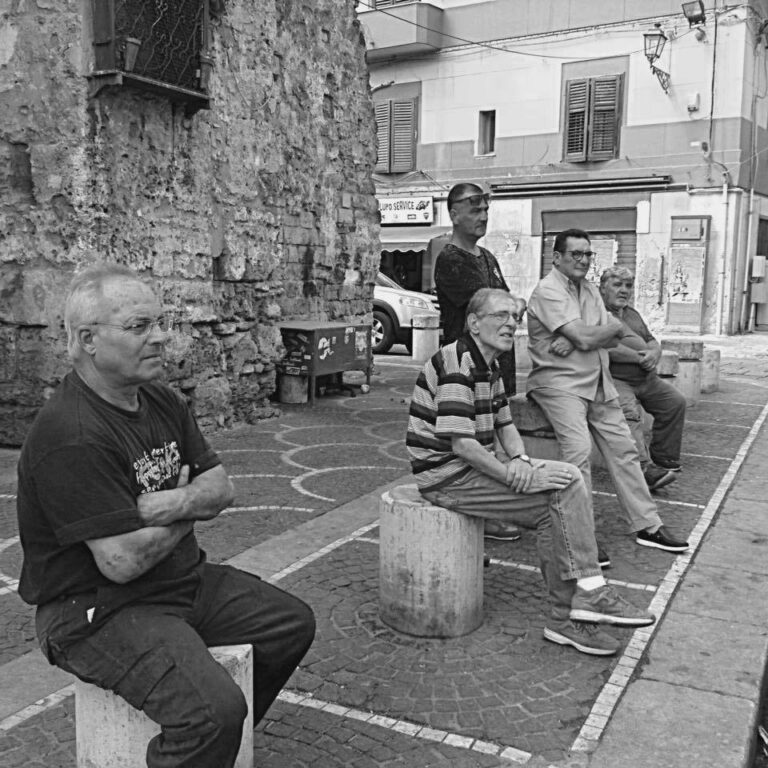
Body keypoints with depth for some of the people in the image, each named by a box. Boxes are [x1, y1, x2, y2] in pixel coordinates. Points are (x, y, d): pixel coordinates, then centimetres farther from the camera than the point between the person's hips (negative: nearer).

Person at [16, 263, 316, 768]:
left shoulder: (163, 402, 5)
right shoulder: (72, 437, -25)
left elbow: (221, 487, 5)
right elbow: (123, 561, -27)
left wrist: (175, 503, -18)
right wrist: (190, 512, -8)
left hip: (186, 580, 9)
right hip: (97, 611, -9)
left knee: (292, 622, 14)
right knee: (211, 711, -28)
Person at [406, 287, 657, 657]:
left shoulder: (489, 366, 15)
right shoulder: (457, 363, -17)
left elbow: (504, 425, 20)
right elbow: (461, 444, -23)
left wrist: (519, 460, -1)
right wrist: (515, 477, -18)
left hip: (473, 467, 9)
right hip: (446, 477, -9)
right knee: (564, 490, -15)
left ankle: (566, 616, -3)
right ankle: (589, 596, -5)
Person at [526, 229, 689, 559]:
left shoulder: (590, 290, 17)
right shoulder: (548, 291, -10)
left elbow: (612, 339, 5)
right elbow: (584, 337, -20)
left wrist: (574, 341, -14)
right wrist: (617, 326, -1)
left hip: (598, 383, 9)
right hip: (559, 383, -8)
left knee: (623, 449, 8)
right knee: (578, 449, -24)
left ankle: (647, 526, 18)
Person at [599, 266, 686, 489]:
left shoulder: (632, 313, 26)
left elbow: (652, 341, 23)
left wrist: (654, 354, -3)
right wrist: (640, 357, -12)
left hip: (646, 379, 9)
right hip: (615, 379, -9)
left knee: (675, 401, -3)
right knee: (629, 412, -31)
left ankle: (664, 461, 6)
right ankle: (644, 469, -40)